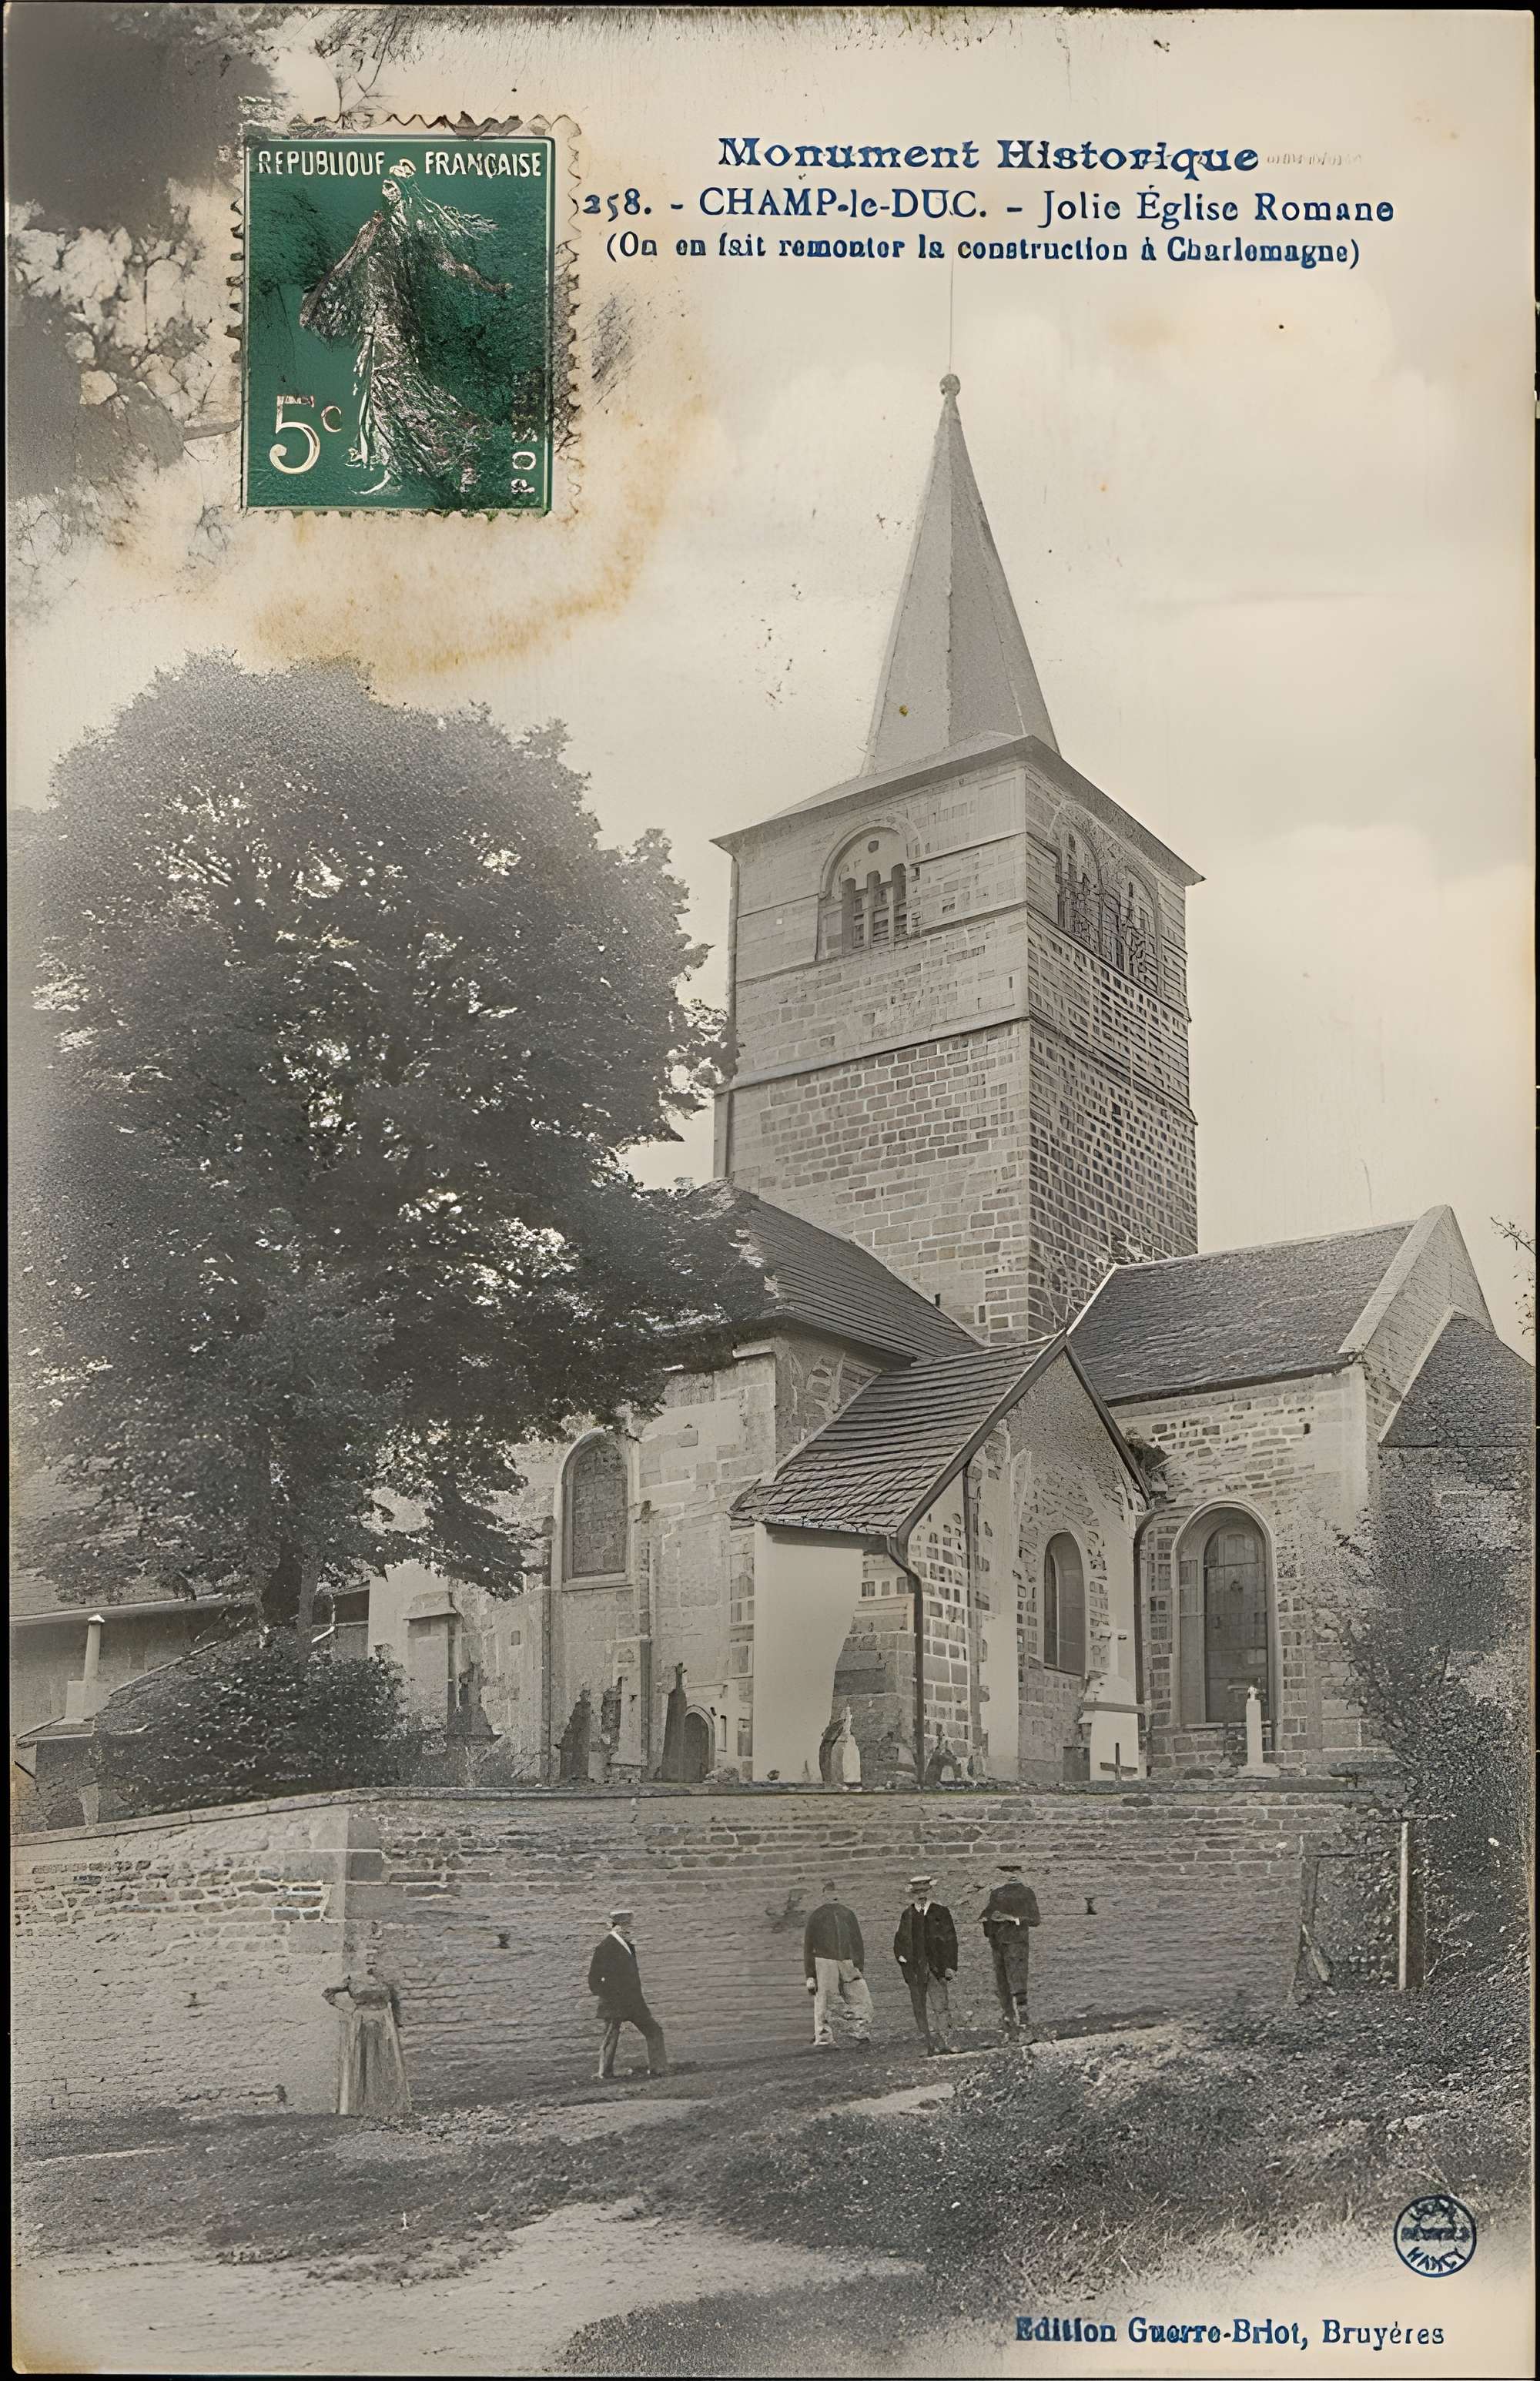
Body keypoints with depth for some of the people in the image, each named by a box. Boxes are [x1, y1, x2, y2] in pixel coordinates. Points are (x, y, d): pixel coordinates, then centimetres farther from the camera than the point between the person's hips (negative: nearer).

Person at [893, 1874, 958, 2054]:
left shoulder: (940, 1911, 3)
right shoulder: (907, 1915, 12)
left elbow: (950, 1940, 1)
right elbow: (899, 1942, 21)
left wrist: (951, 1966, -7)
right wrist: (902, 1957, 1)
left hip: (936, 1966, -3)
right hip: (915, 1968, 3)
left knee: (940, 2006, -10)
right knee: (921, 2009, 2)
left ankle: (945, 2044, -6)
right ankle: (930, 2045, 10)